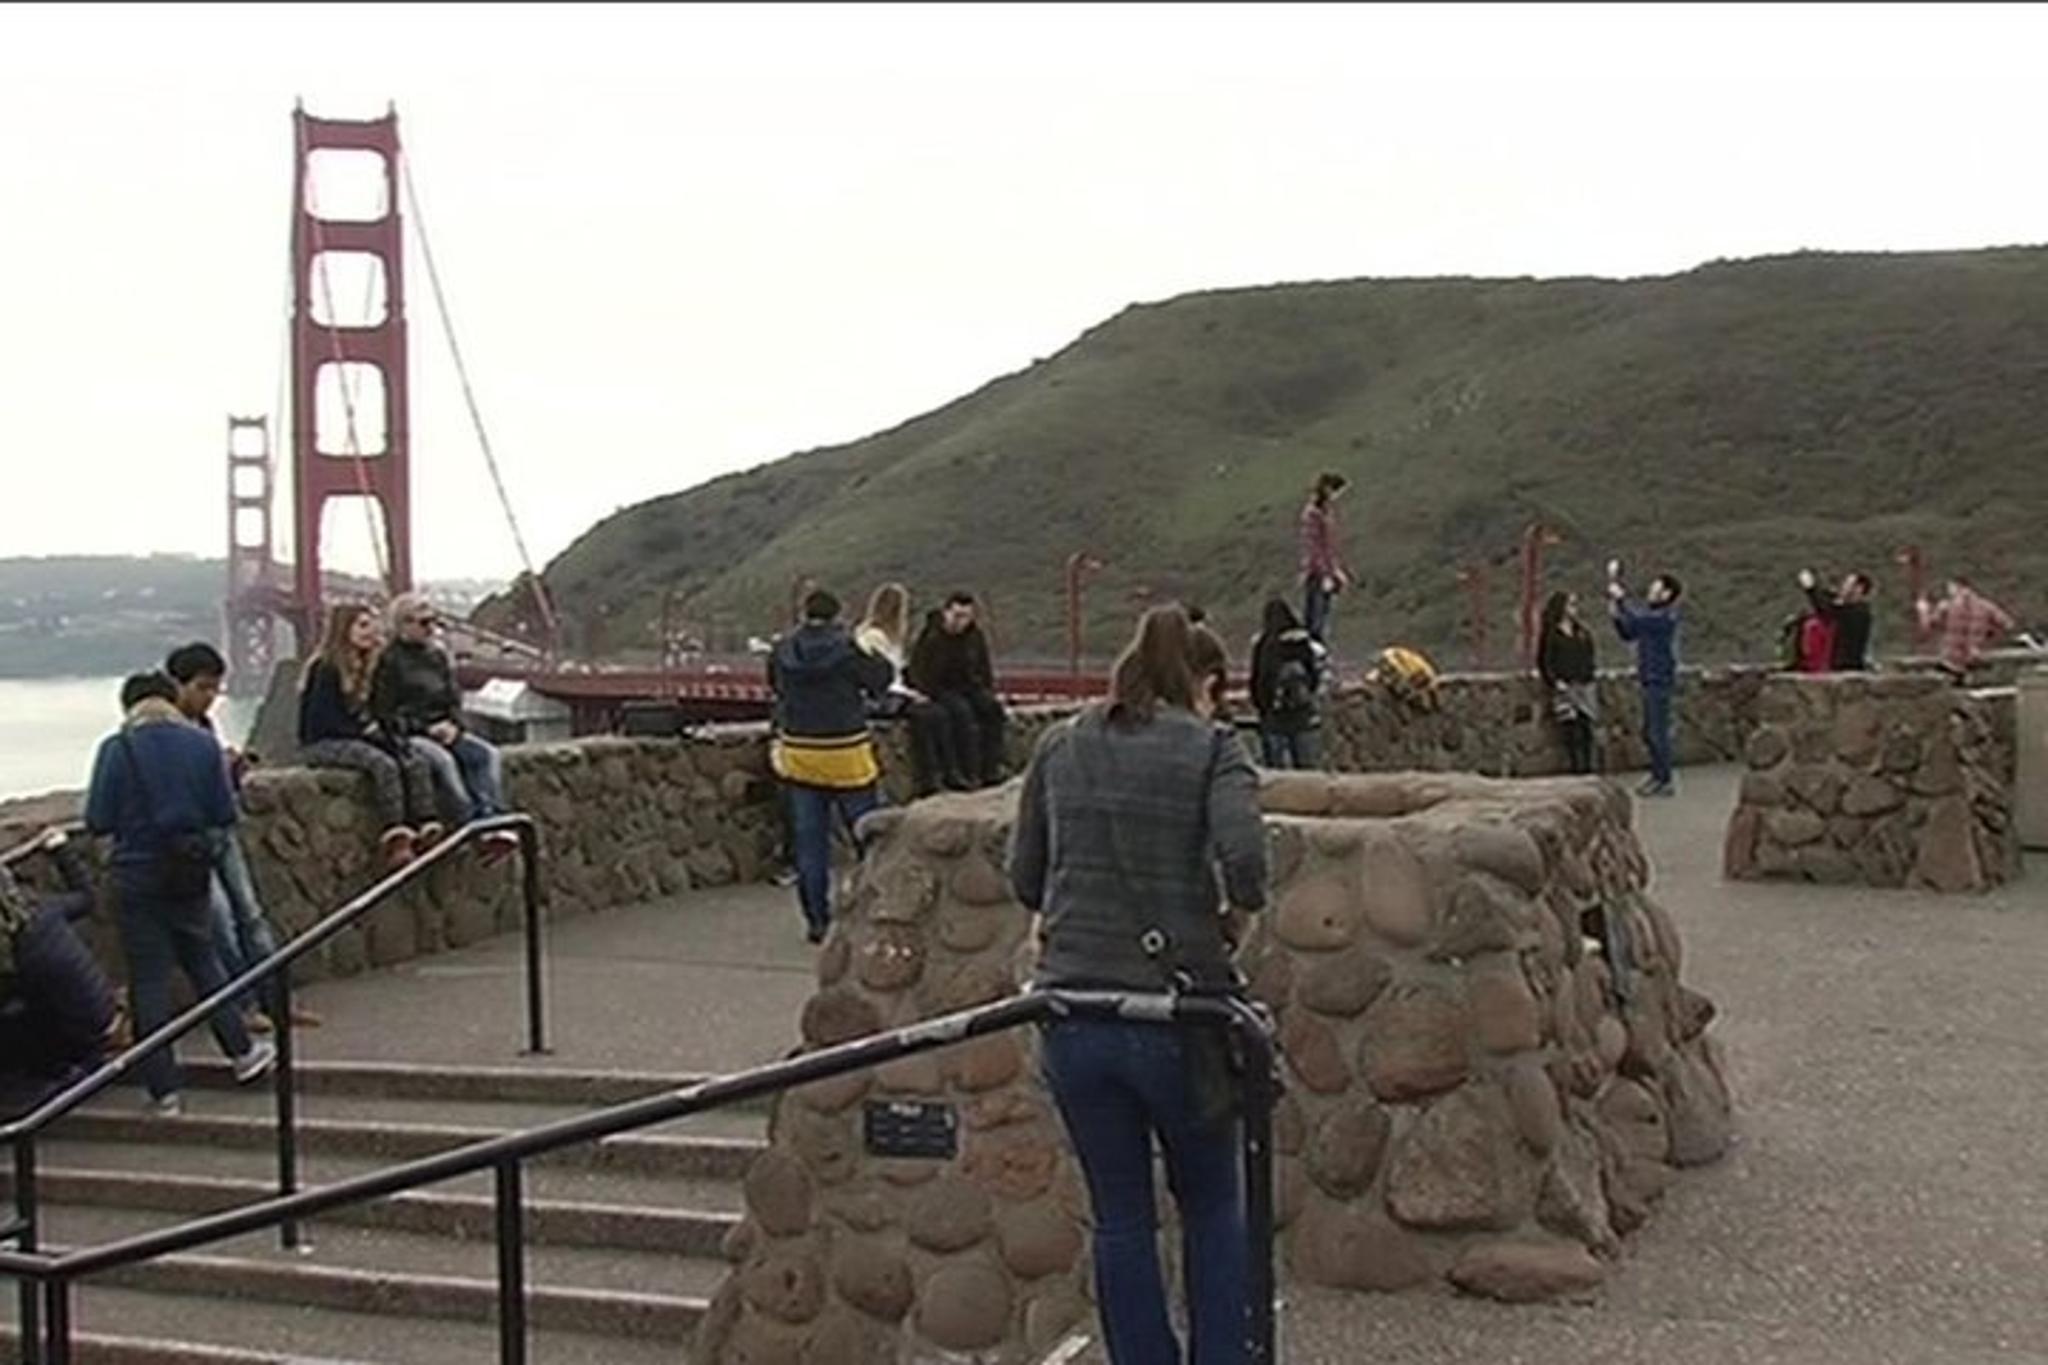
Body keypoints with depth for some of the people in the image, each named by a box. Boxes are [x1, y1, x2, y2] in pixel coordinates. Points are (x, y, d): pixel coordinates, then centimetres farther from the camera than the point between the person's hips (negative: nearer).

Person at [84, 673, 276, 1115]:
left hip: (138, 876, -2)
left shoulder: (116, 750, -8)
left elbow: (97, 821, -9)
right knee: (202, 961, 20)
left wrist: (134, 815, 12)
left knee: (149, 979, 4)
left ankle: (164, 1088, 7)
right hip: (190, 868, 2)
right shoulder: (202, 744, -2)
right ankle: (242, 1050, 22)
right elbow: (224, 813, -1)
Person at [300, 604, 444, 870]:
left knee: (416, 762, -17)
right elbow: (322, 720, -15)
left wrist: (385, 734, -3)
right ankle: (396, 837, -36)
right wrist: (365, 732, -16)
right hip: (322, 744, -8)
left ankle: (426, 831, -29)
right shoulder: (327, 668, -10)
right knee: (383, 763, -34)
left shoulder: (363, 667, 14)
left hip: (353, 738, 8)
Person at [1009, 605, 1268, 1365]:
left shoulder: (1060, 746, 8)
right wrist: (1244, 904, 2)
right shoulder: (1211, 748, -3)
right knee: (1213, 1205, 17)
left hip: (1073, 1011, 3)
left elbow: (1023, 878, 10)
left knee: (1119, 1216, 13)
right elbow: (1244, 860, -19)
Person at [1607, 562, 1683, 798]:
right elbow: (1628, 634, 16)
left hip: (1660, 681, -10)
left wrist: (1621, 599, -22)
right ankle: (1658, 776, 24)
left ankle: (1665, 782, 0)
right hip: (1650, 681, 10)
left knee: (1658, 732, -6)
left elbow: (1636, 622, -29)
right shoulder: (1652, 614, 13)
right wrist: (1616, 612, 4)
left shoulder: (1666, 617, -16)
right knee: (1649, 733, 15)